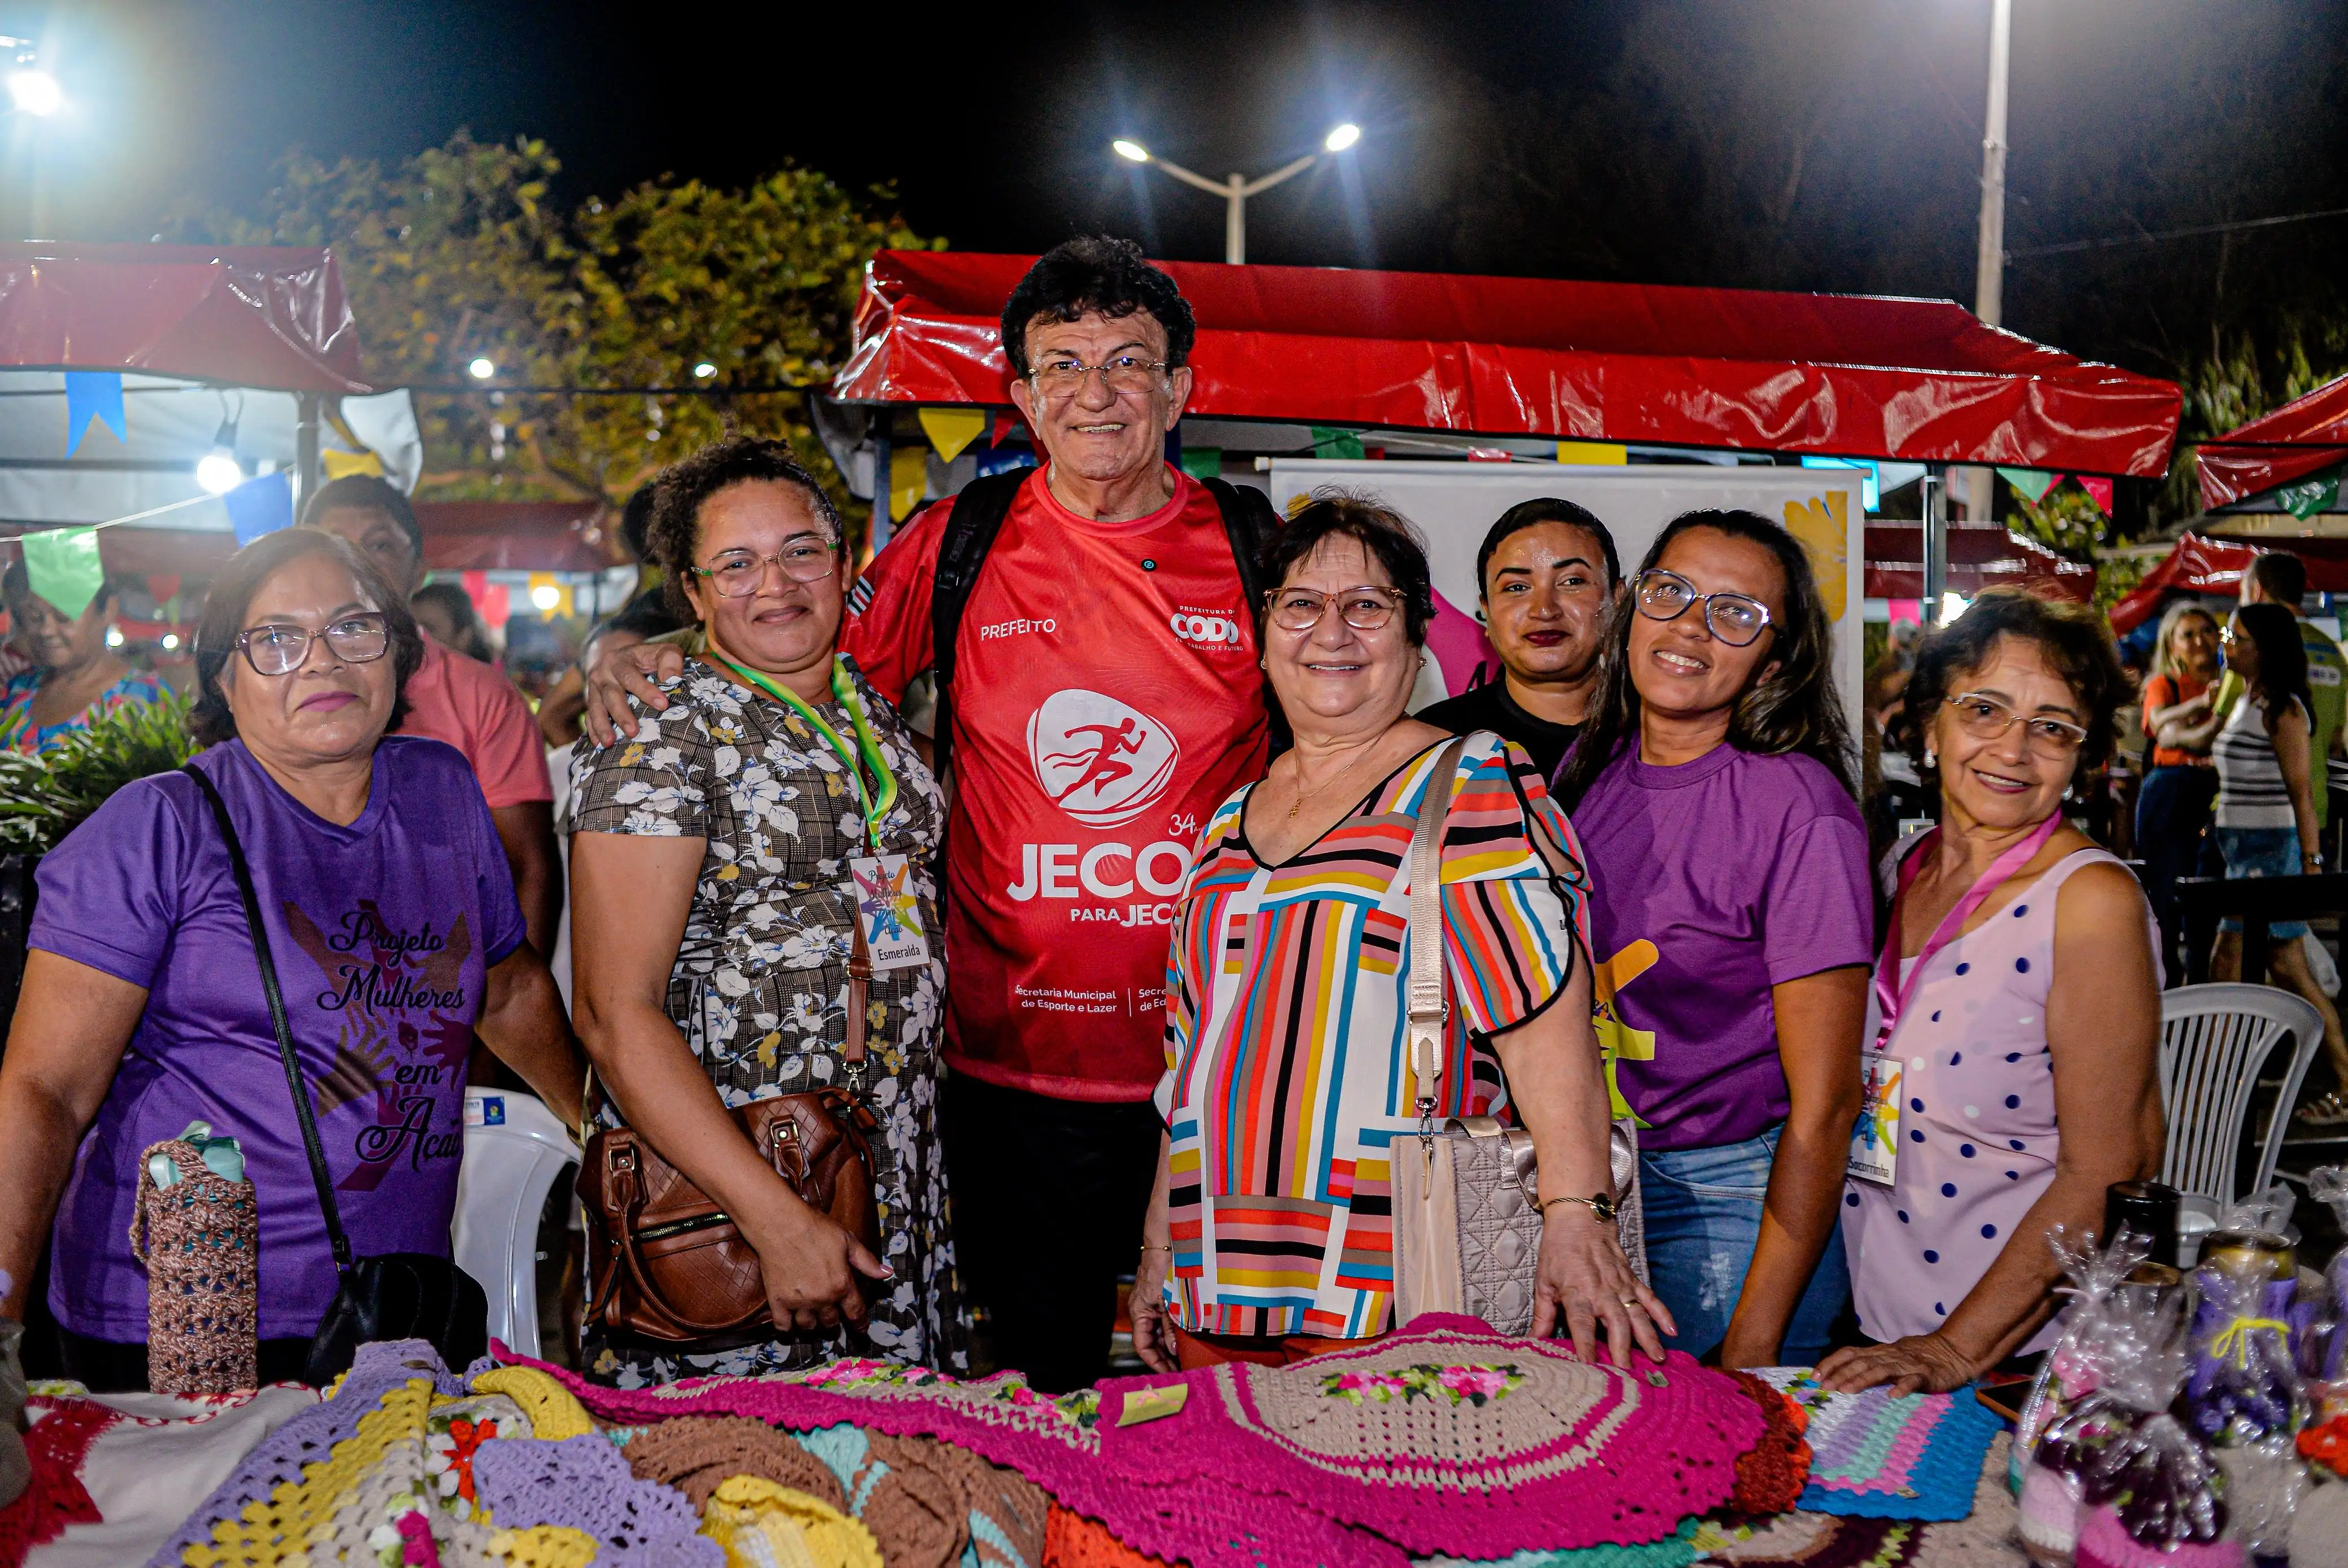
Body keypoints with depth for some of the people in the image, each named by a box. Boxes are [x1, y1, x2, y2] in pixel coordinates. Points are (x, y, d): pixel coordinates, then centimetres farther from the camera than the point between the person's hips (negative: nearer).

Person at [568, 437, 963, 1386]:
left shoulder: (876, 710, 9)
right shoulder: (660, 741, -11)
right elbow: (615, 1013, -17)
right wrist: (778, 1220, -24)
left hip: (902, 1171, 6)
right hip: (712, 1178, -5)